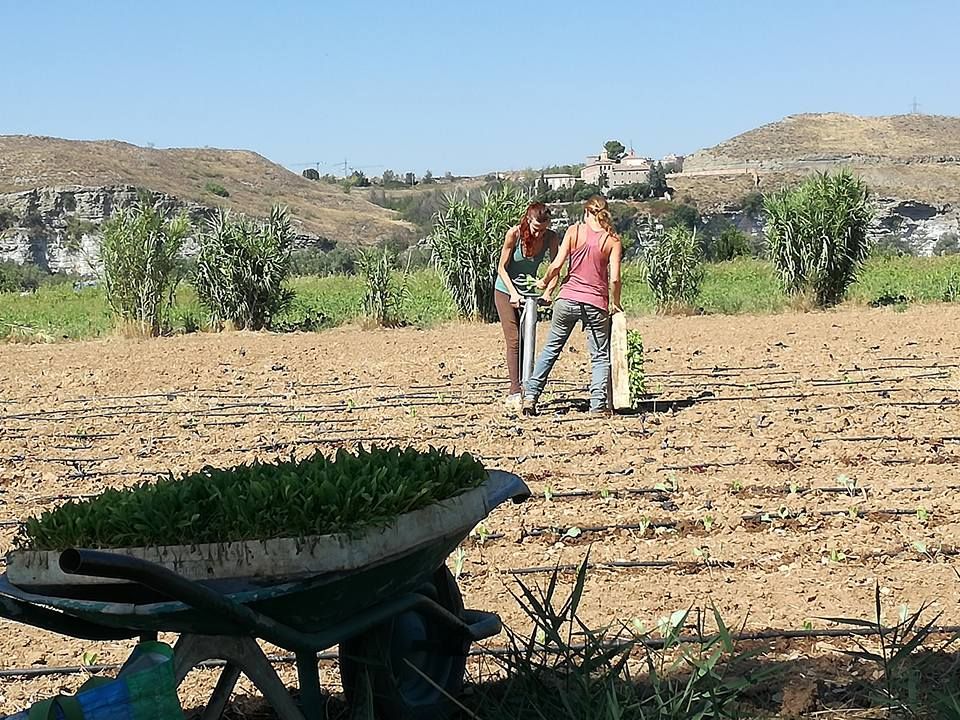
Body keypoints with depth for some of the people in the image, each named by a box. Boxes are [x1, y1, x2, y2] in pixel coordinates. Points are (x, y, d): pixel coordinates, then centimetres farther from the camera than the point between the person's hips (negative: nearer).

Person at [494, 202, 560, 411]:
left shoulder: (551, 238, -15)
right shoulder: (514, 234, -23)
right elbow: (502, 267, -16)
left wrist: (547, 292, -26)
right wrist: (513, 293, -24)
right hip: (505, 291, -4)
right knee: (514, 341, -11)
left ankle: (521, 393, 7)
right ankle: (515, 393, -13)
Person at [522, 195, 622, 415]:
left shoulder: (574, 231, -1)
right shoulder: (612, 240, -2)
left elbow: (557, 265, -7)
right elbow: (614, 278, -8)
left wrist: (544, 282, 12)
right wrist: (615, 303, 8)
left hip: (568, 298, 1)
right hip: (596, 303, -1)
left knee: (551, 349, 15)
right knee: (600, 356, 10)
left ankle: (530, 397, 13)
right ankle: (598, 405, -2)